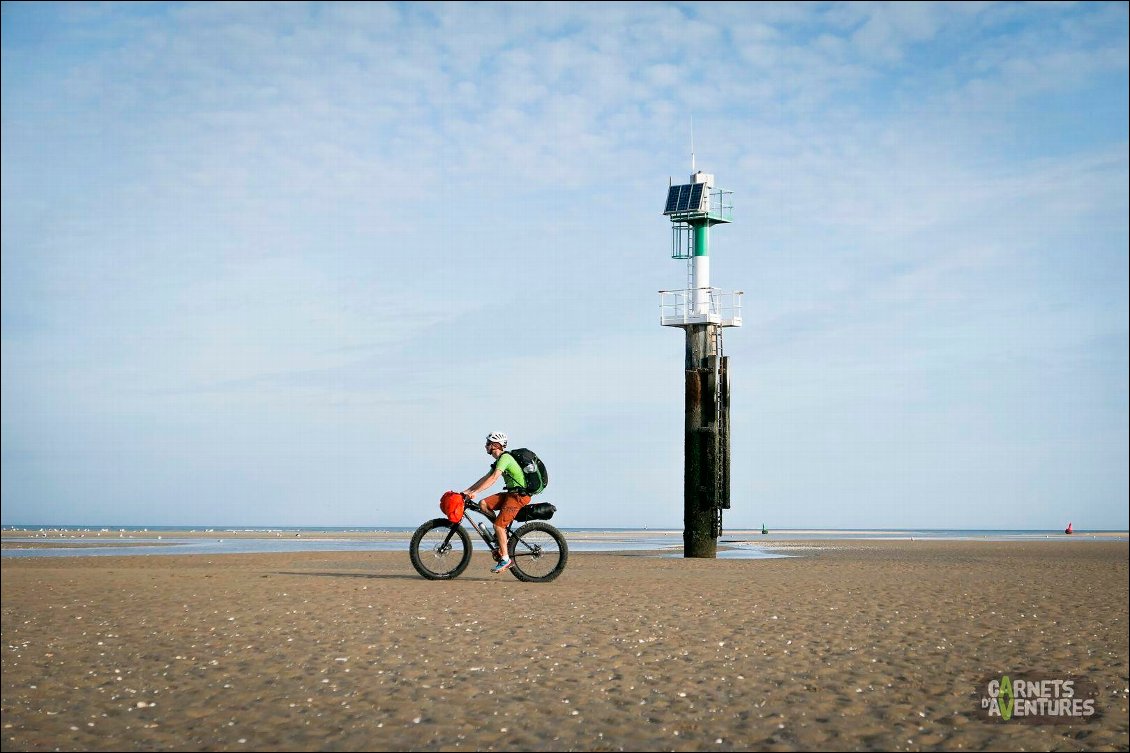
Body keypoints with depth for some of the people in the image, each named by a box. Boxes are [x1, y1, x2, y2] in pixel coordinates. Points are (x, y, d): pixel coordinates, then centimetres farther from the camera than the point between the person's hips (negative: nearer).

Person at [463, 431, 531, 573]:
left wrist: (475, 492, -31)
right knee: (483, 504, -1)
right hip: (511, 493, 10)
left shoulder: (505, 458, -15)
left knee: (499, 524, -14)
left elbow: (493, 478, -27)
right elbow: (486, 478, 17)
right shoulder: (499, 460, 17)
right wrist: (467, 491, 10)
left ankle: (505, 558, -8)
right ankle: (501, 535, 5)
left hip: (520, 495, -10)